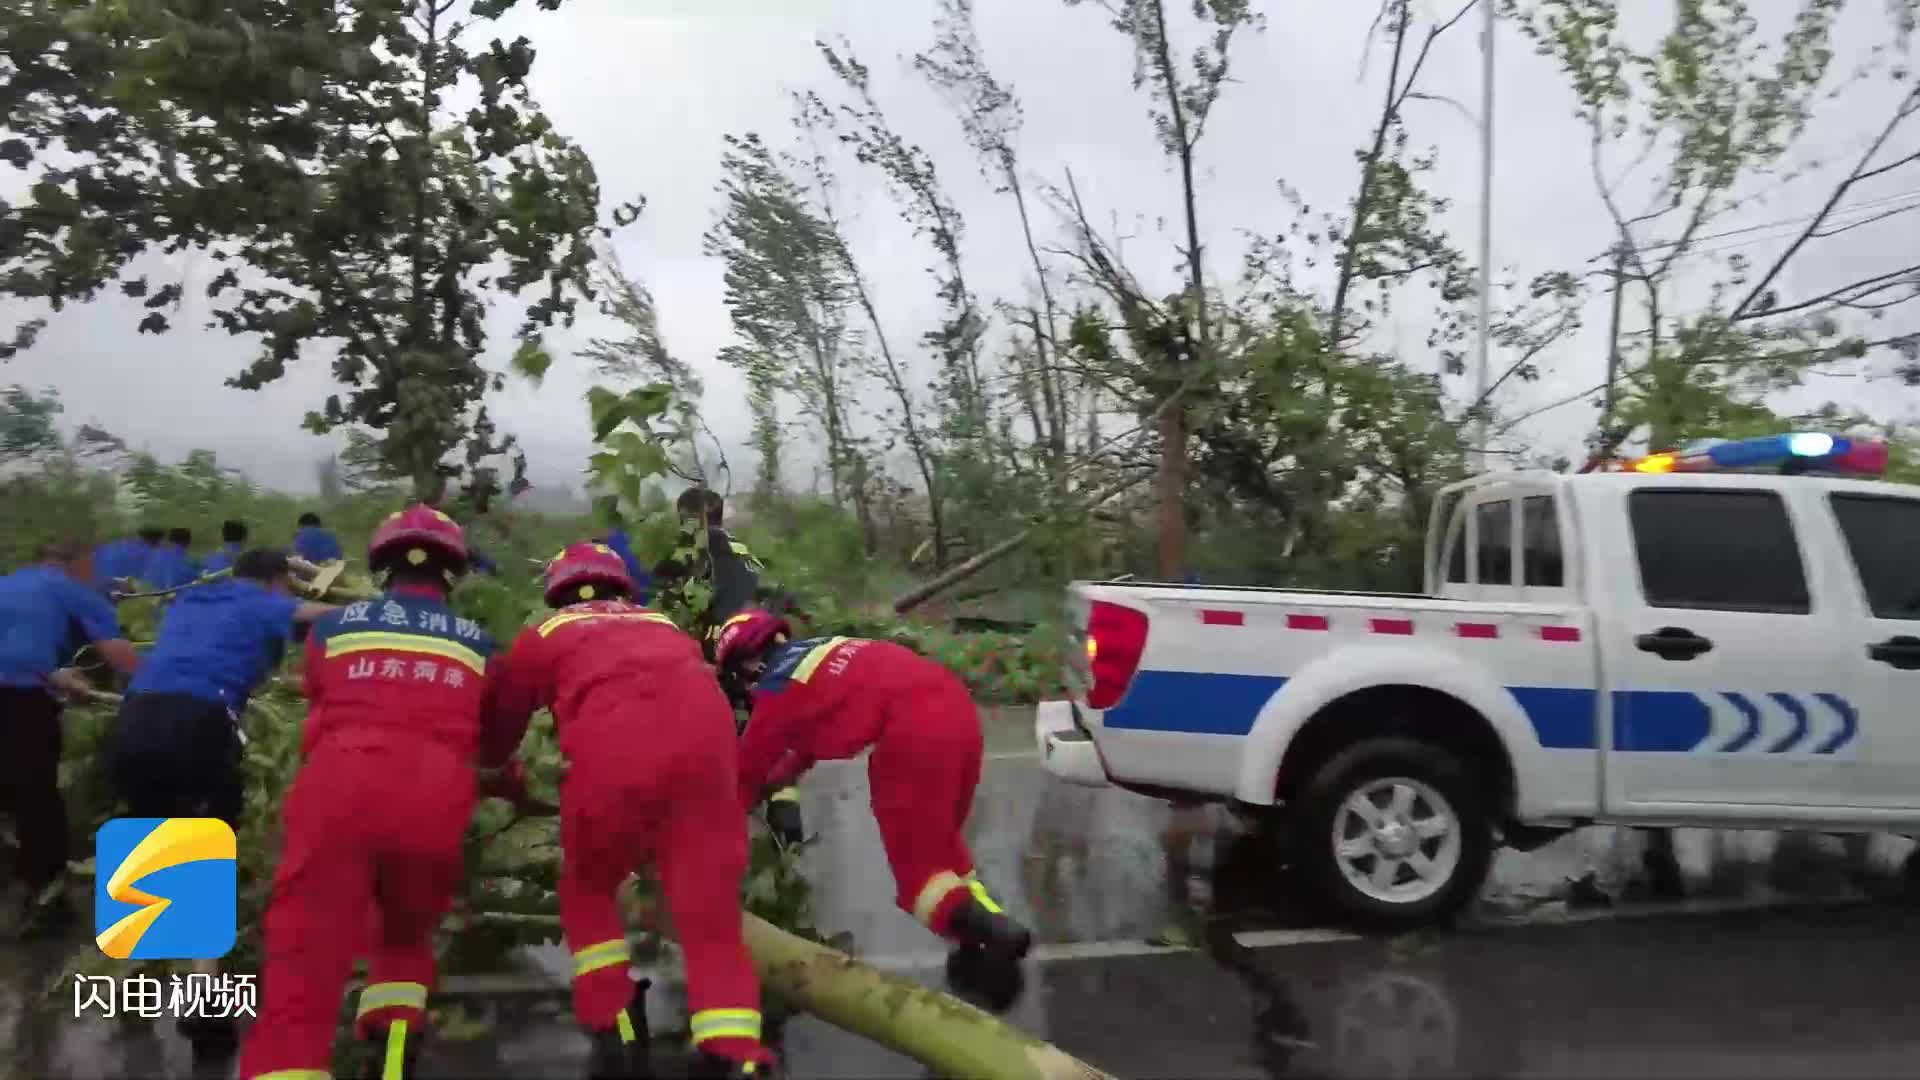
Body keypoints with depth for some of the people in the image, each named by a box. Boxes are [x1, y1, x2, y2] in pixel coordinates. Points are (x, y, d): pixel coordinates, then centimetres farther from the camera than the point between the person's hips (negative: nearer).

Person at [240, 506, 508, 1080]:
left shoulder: (333, 626, 21)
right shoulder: (476, 644, 22)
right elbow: (494, 740, 34)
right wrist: (515, 787, 56)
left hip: (338, 791, -1)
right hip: (435, 803, 1)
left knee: (300, 974, -1)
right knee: (406, 936, 28)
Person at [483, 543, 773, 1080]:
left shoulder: (544, 635, 30)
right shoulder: (666, 627, 37)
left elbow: (497, 732, 38)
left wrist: (504, 779, 59)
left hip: (613, 744, -2)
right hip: (705, 734, 2)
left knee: (586, 891, 23)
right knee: (711, 917, 6)